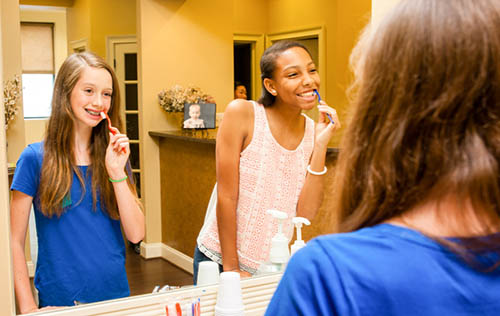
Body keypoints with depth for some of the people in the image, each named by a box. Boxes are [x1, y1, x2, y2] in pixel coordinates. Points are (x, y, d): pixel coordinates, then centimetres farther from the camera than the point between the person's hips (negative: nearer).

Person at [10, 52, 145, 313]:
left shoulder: (114, 154, 1)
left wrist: (117, 172, -15)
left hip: (115, 293, 3)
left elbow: (135, 234, -6)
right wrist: (28, 308, -12)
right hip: (59, 301, -3)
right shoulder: (35, 158, -8)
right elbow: (14, 241, -5)